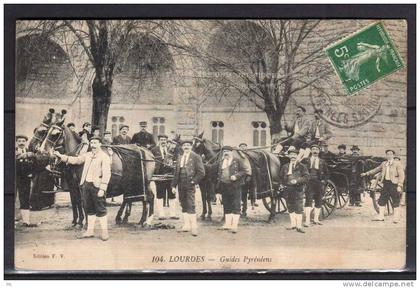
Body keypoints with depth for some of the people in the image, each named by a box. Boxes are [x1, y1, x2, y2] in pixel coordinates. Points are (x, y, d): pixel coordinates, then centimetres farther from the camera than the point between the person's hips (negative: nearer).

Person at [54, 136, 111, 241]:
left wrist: (102, 189, -20)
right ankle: (90, 231, 20)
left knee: (100, 209, -2)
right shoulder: (87, 155, 13)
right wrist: (61, 156, 10)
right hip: (86, 184, 7)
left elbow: (106, 174, -14)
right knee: (89, 209, 13)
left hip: (96, 185, -7)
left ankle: (104, 232, 6)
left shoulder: (104, 157, -8)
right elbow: (75, 160, 20)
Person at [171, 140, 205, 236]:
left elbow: (201, 172, -5)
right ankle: (186, 225, 15)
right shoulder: (180, 158, 16)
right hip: (181, 185, 6)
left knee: (191, 206, -12)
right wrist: (174, 185, 10)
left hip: (190, 185, -6)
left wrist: (193, 181, -11)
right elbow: (176, 173, 17)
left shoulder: (196, 157, -1)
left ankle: (194, 227, -12)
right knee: (184, 206, 9)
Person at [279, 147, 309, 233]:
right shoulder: (285, 167, 13)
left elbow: (306, 177, -6)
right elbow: (281, 177, 23)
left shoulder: (301, 166, 3)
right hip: (288, 189, 4)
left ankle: (299, 226, -8)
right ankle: (293, 224, 17)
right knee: (290, 208, 8)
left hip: (298, 189, -4)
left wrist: (297, 181, -17)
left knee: (299, 208, -7)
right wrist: (283, 184, 8)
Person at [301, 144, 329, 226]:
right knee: (308, 201, -10)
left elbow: (326, 173, 16)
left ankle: (316, 219, 18)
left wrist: (323, 181, 3)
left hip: (319, 183, 3)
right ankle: (307, 220, -13)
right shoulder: (305, 160, 7)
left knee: (318, 202, 7)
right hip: (309, 183, -3)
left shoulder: (322, 162, 13)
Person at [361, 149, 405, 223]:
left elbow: (401, 175, -9)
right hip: (386, 183, 6)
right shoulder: (384, 164, 14)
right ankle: (381, 216, 14)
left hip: (394, 184, -6)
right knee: (382, 200, 7)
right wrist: (366, 173, 23)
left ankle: (396, 218, 6)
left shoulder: (397, 163, -4)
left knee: (396, 202, -1)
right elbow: (376, 170, 25)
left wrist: (399, 186, -16)